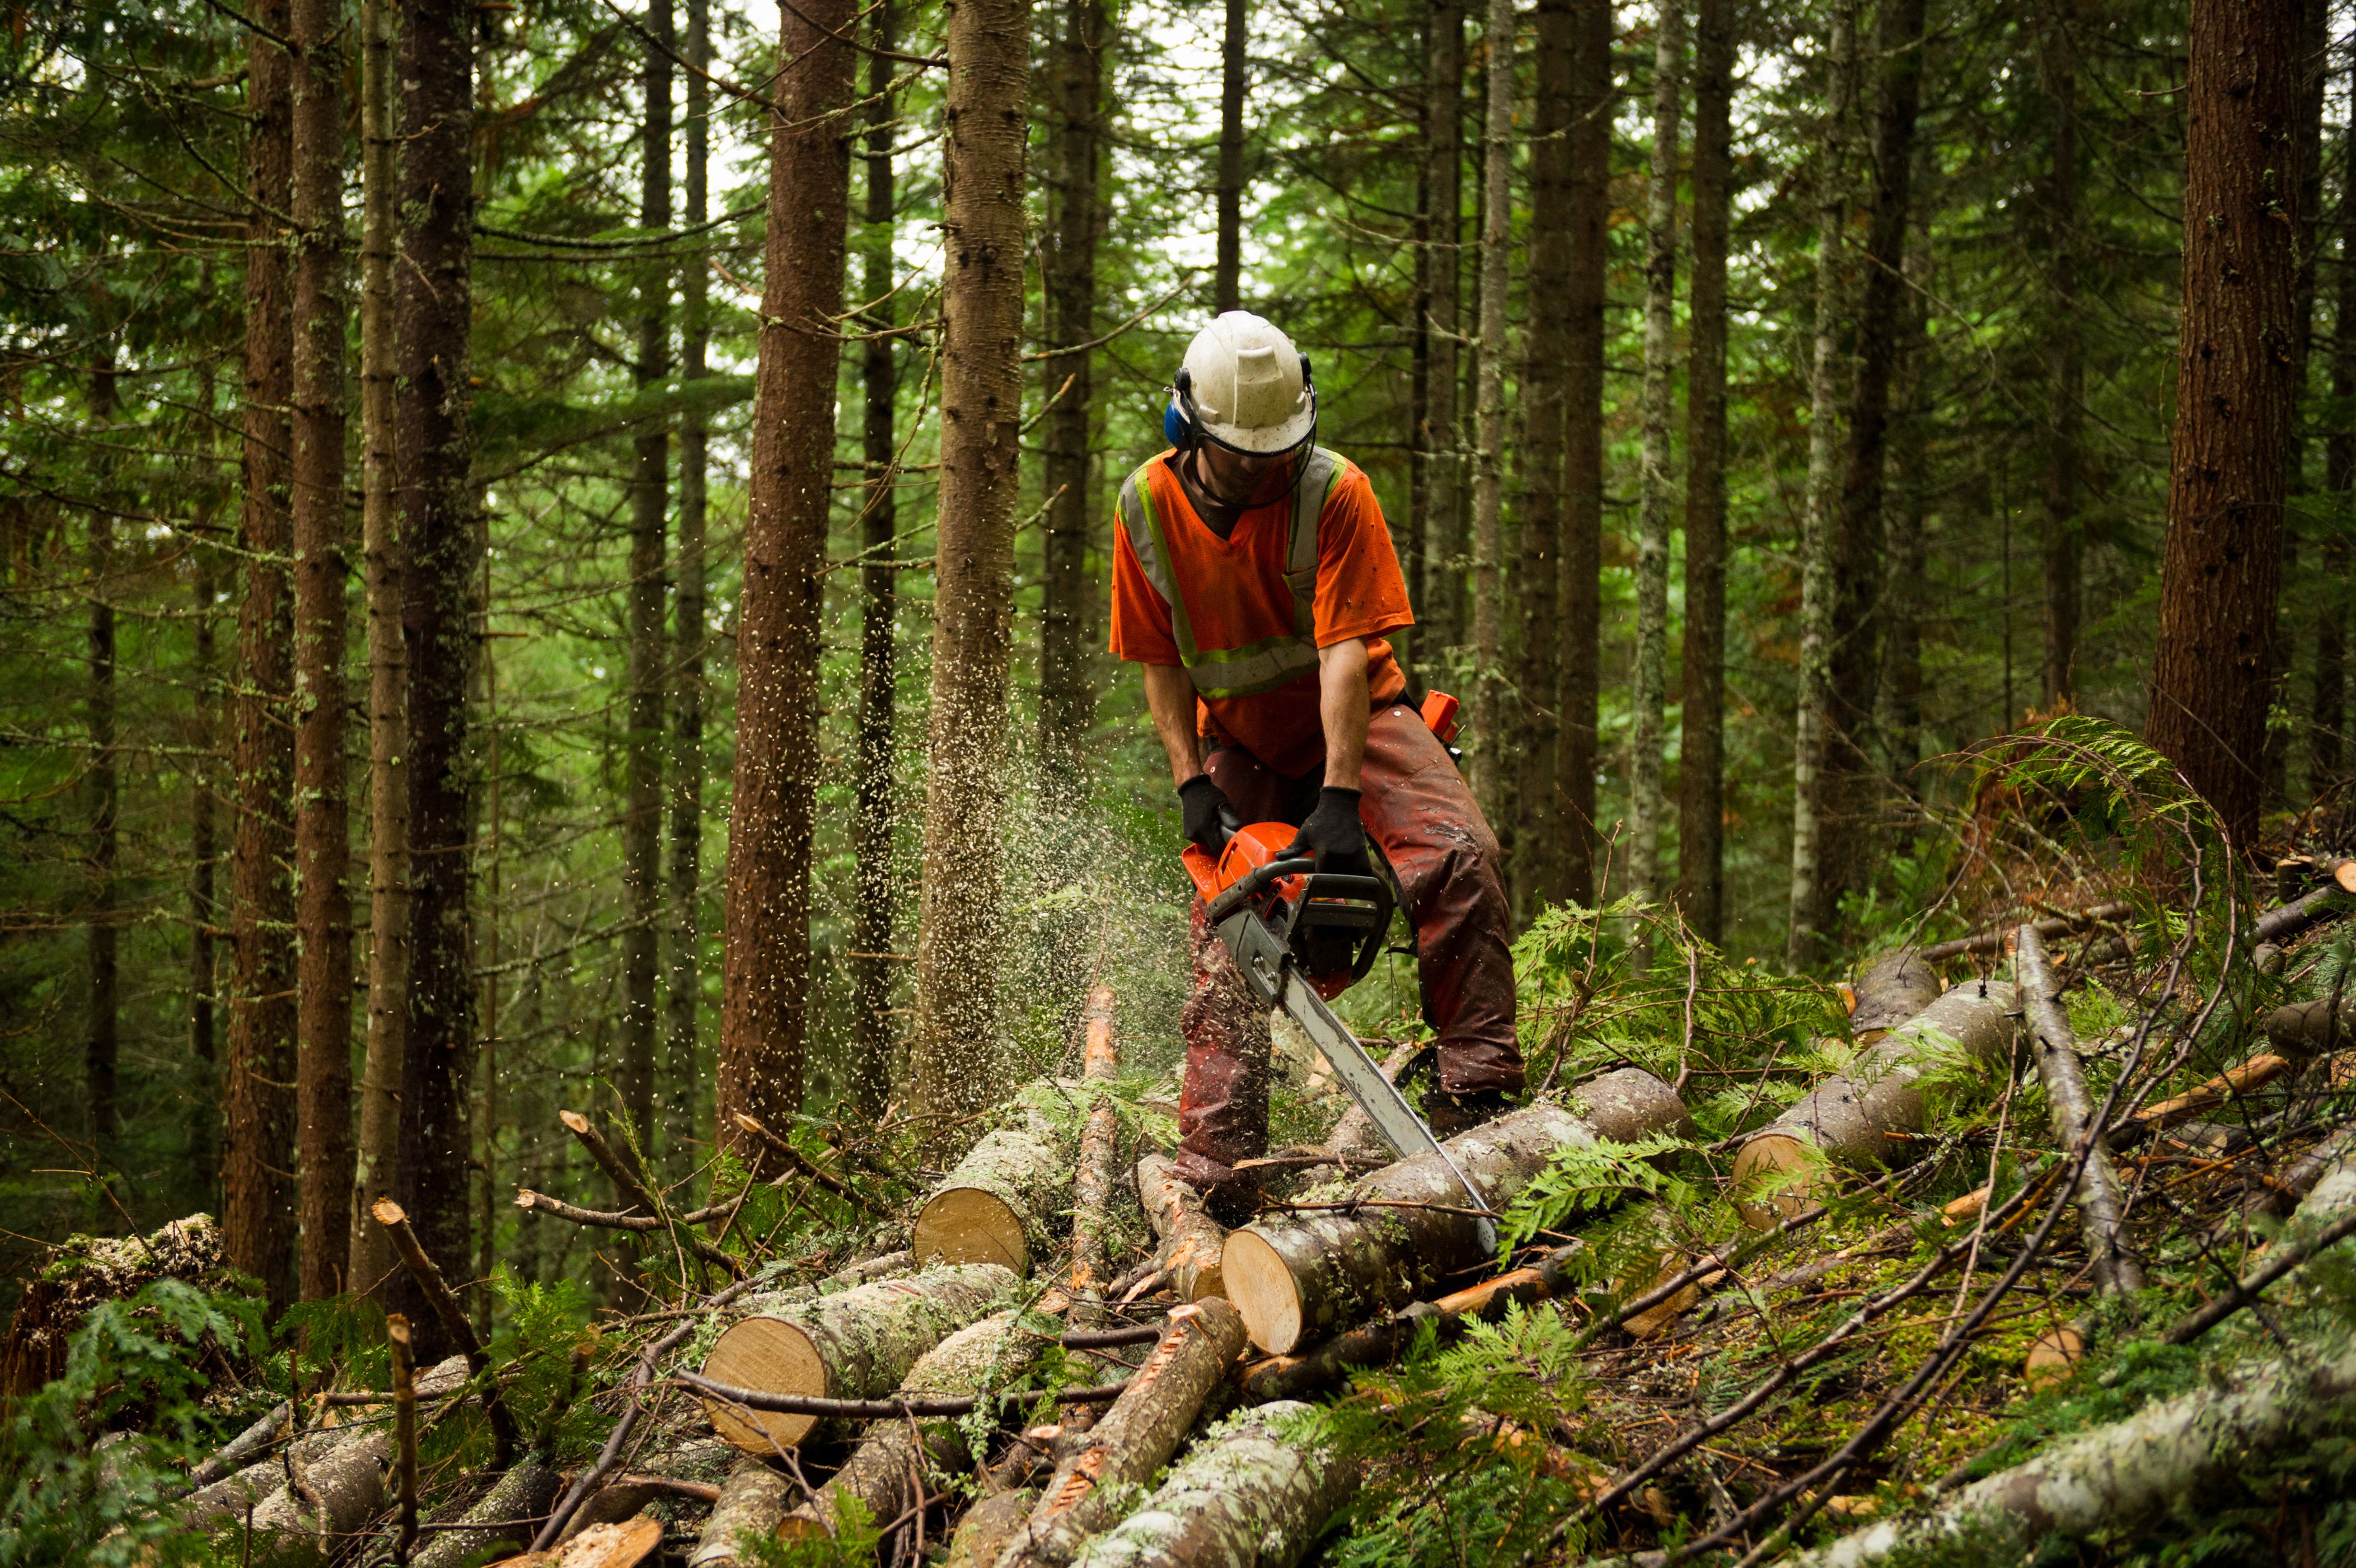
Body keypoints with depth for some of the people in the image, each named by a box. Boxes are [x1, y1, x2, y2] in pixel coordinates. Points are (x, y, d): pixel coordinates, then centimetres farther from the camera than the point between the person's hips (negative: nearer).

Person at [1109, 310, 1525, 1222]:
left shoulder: (1333, 494, -22)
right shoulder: (1148, 510, -12)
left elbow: (1345, 651, -27)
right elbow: (1162, 662, -3)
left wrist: (1340, 801, -34)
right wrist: (1191, 783, -14)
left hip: (1352, 719, -2)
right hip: (1239, 740, 3)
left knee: (1457, 856, -27)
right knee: (1226, 957, -3)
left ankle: (1473, 1094, -25)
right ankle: (1216, 1176, -2)